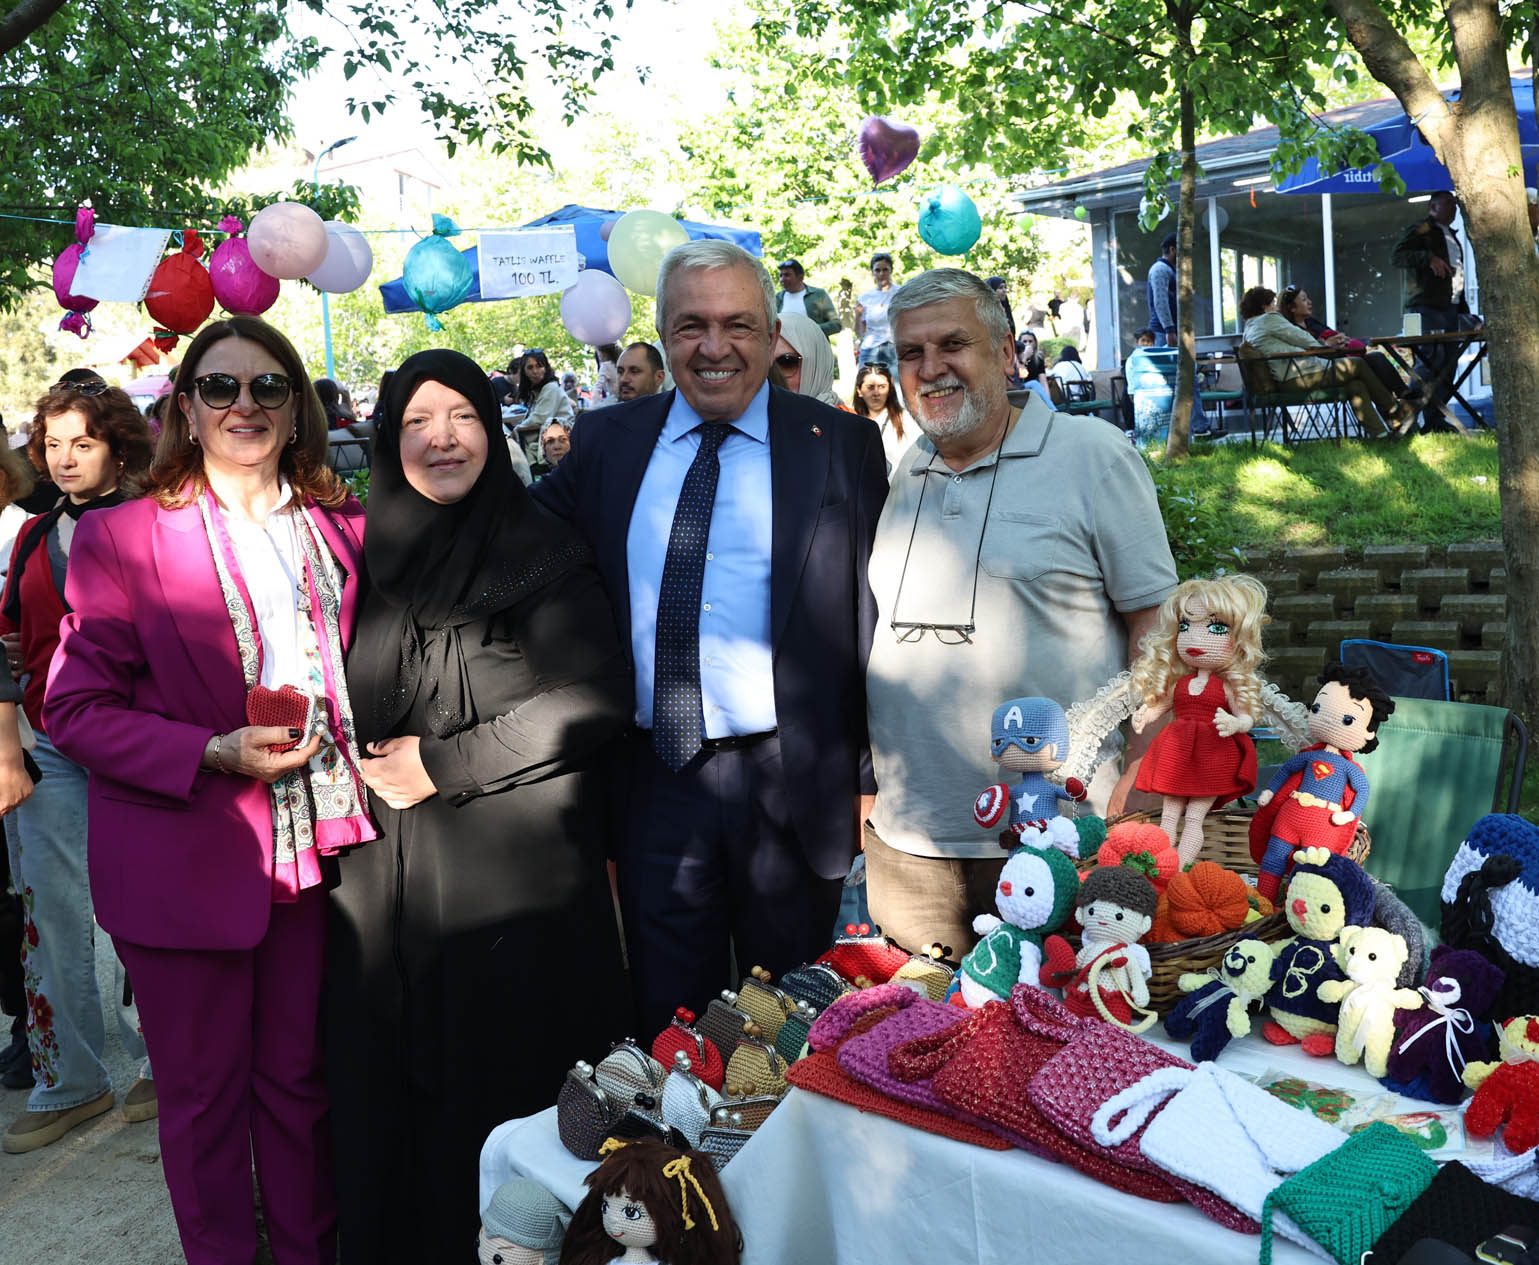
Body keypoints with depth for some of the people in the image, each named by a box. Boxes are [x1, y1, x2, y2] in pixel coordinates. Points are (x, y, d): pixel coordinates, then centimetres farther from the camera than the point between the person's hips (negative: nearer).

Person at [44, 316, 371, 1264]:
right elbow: (75, 708, -6)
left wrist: (357, 753, 2)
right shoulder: (121, 536, -4)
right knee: (203, 1091, 12)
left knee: (300, 1078, 14)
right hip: (185, 859, -3)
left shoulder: (343, 528, 7)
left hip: (312, 847, 3)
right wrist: (212, 753, -18)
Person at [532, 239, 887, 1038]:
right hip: (653, 782, 2)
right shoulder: (608, 442, 7)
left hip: (791, 784, -2)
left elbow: (875, 612, -2)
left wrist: (875, 780, -5)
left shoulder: (841, 447, -1)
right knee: (666, 1021, 15)